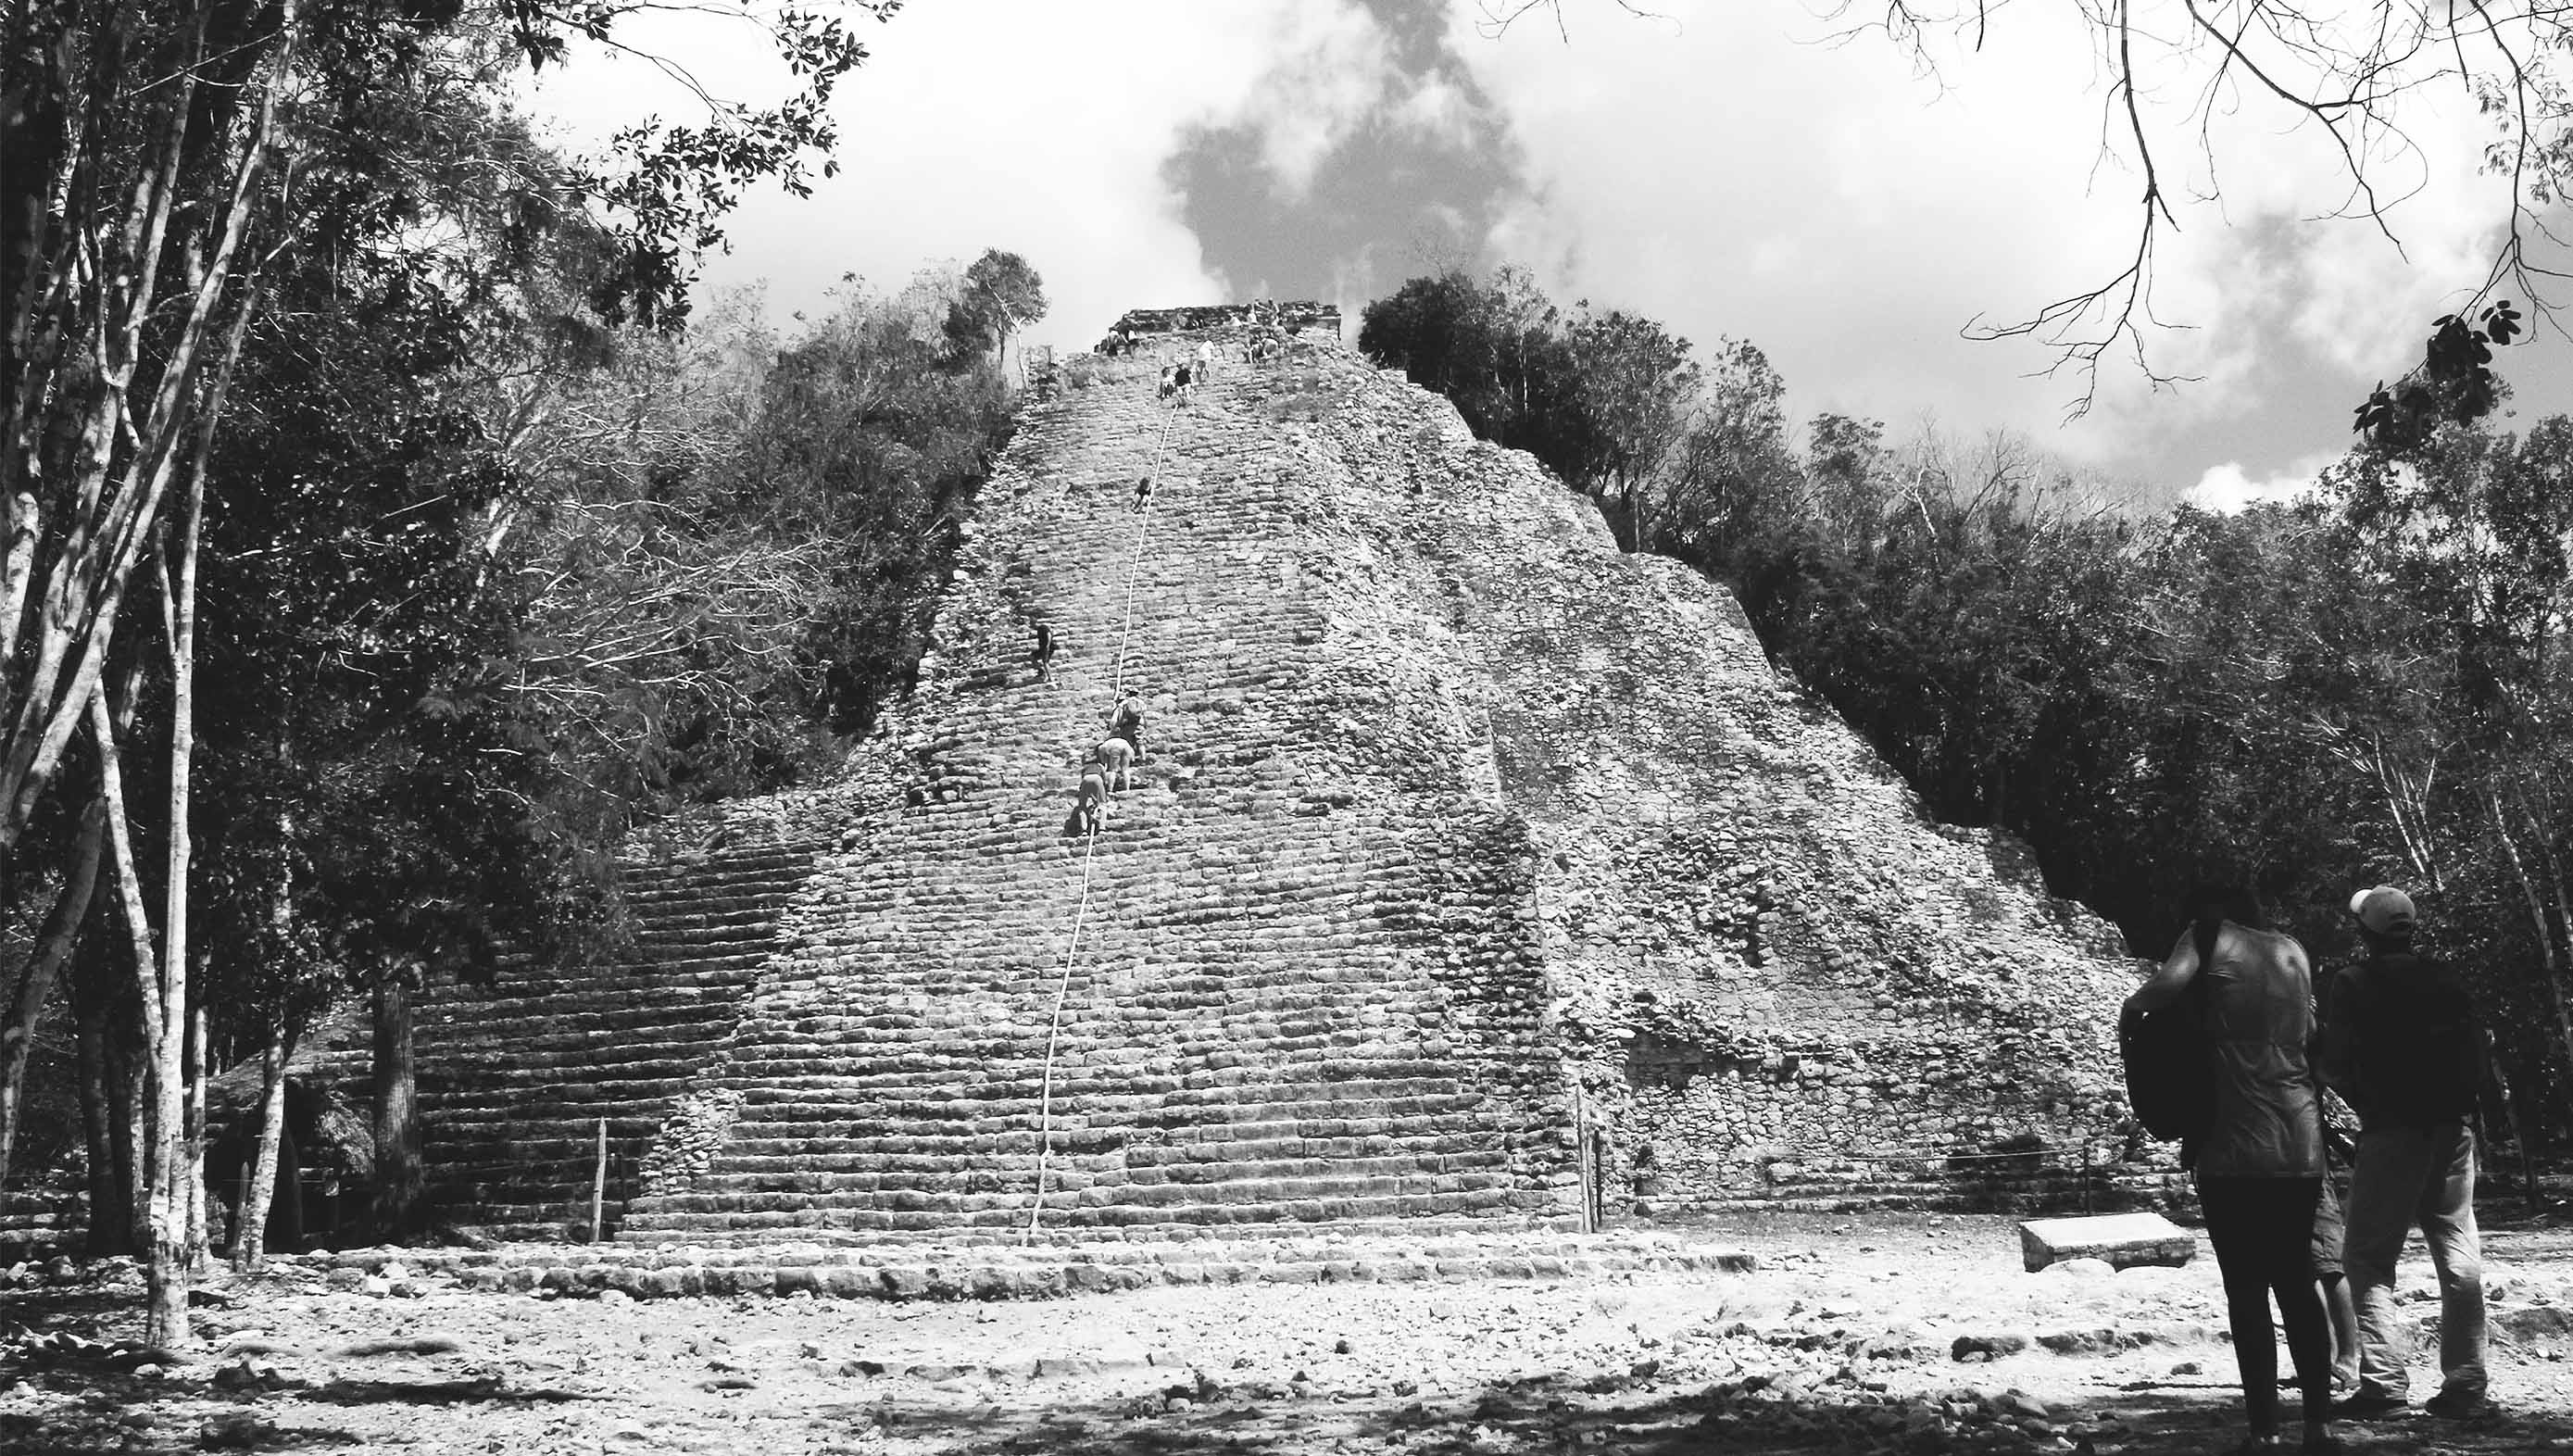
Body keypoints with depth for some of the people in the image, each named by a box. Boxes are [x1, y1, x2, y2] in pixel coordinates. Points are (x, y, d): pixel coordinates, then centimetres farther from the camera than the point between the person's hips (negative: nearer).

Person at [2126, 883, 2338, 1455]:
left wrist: (2133, 1005, -2)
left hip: (2236, 1147, -5)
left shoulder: (2213, 937, -2)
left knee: (2247, 1291, 0)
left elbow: (2164, 988, -21)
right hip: (2301, 1145, 5)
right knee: (2297, 1284, 15)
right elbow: (2308, 1033, 22)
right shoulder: (2294, 952, 15)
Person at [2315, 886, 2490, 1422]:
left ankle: (2383, 1381, -7)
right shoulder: (2445, 978, 9)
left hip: (2391, 1130, -5)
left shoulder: (2354, 982, -4)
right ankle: (2465, 1383, 7)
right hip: (2454, 1125, 5)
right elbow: (2476, 1054, 8)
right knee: (2459, 1255, 7)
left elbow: (2334, 1061, -7)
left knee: (2371, 1257, 0)